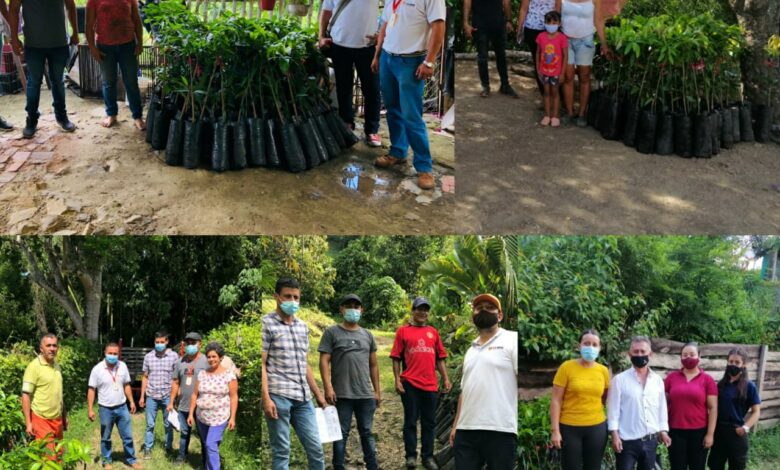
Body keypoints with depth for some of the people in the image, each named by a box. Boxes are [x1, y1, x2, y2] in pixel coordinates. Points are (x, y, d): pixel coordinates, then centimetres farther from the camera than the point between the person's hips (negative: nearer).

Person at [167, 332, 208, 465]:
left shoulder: (206, 361, -8)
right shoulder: (181, 361, 7)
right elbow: (175, 383, 11)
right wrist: (171, 402, 10)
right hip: (183, 405, 4)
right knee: (184, 432, 17)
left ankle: (206, 461, 16)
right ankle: (182, 455, 32)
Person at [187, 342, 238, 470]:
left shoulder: (229, 375, -7)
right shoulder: (201, 374, 5)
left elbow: (234, 397, -7)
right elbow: (194, 395, 9)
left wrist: (232, 417, -11)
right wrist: (191, 414, 6)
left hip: (219, 417, -5)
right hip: (202, 417, 5)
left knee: (211, 445, -15)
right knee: (205, 446, 13)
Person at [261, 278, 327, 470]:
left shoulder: (303, 327, 15)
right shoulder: (266, 324, -3)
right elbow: (261, 364, -7)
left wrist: (318, 393, 19)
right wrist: (266, 399, -15)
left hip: (303, 398, 6)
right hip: (279, 396, -6)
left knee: (315, 447, 7)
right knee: (281, 451, 0)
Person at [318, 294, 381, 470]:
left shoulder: (367, 335, 14)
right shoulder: (331, 332, 1)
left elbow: (373, 364, 16)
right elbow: (324, 361, -5)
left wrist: (377, 390, 12)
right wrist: (328, 387, -15)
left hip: (366, 394, 4)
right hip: (342, 394, -4)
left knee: (367, 432, 9)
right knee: (341, 433, 3)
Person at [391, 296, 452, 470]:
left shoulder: (433, 332, 12)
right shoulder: (403, 331, 3)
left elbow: (440, 358, 14)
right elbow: (396, 358, 1)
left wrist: (446, 379, 7)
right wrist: (397, 380, -7)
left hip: (430, 384, 3)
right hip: (410, 384, -3)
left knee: (429, 422, 7)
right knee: (411, 421, 3)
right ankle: (411, 456, 9)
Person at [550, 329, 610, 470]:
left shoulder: (603, 371, 3)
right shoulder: (567, 367, -7)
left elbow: (607, 399, 15)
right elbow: (556, 400, -6)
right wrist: (555, 430, -10)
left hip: (597, 427, 3)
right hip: (570, 428, -3)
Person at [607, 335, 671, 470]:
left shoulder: (658, 380, 8)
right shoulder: (620, 379, -4)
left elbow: (662, 407, 12)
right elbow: (613, 409, -6)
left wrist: (663, 430, 5)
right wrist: (615, 434, -12)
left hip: (651, 440, 4)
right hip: (627, 441, -4)